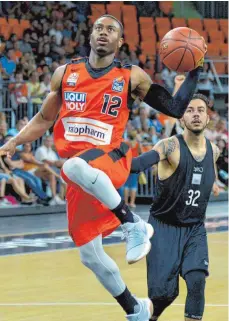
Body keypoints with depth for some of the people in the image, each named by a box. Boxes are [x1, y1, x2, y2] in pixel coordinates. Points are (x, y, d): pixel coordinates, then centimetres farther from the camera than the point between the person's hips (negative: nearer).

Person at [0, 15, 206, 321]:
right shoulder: (65, 73, 8)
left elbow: (176, 108, 1)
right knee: (90, 255, 3)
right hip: (81, 175, 4)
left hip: (110, 159, -4)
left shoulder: (131, 76, 1)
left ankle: (134, 225, -27)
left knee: (75, 166, -41)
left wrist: (194, 71, -8)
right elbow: (44, 119, 18)